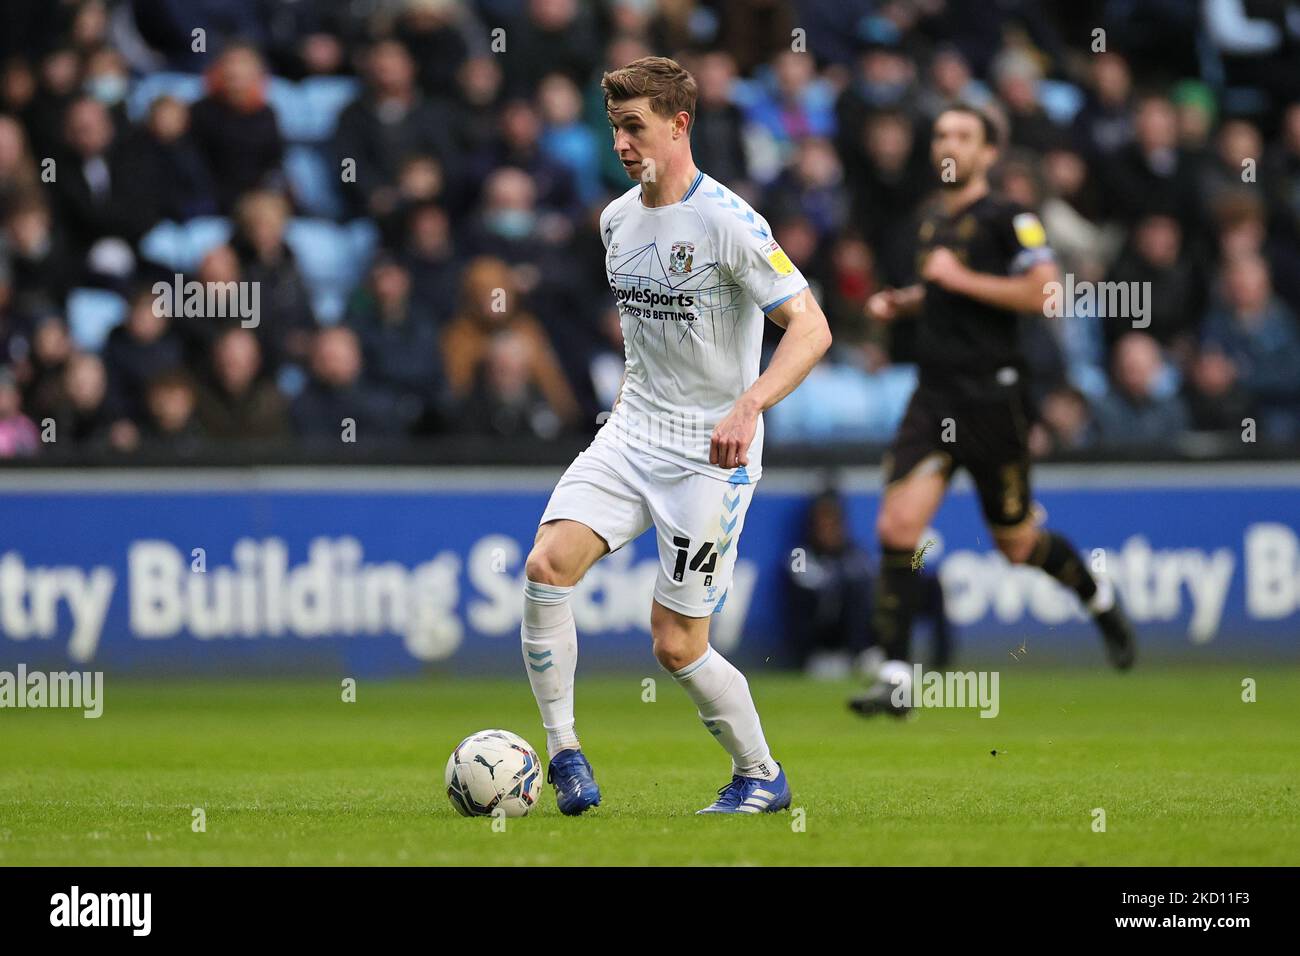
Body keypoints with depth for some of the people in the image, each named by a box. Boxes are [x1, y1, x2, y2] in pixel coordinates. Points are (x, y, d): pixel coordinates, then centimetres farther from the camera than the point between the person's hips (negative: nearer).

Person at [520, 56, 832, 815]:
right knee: (548, 564, -17)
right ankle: (564, 752, -8)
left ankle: (762, 777, 19)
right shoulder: (617, 219, 8)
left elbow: (811, 328, -21)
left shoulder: (727, 222, -15)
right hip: (631, 436, 6)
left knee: (676, 645, -4)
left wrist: (748, 406, -33)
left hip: (710, 454, -6)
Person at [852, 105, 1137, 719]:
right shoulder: (930, 222, 15)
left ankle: (1100, 599, 38)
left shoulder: (1008, 219, -8)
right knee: (898, 527, -12)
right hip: (934, 400, 6)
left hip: (992, 398, -6)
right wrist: (901, 302, 12)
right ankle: (895, 678, -11)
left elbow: (1042, 292, -19)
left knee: (1017, 544, 6)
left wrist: (960, 278, -17)